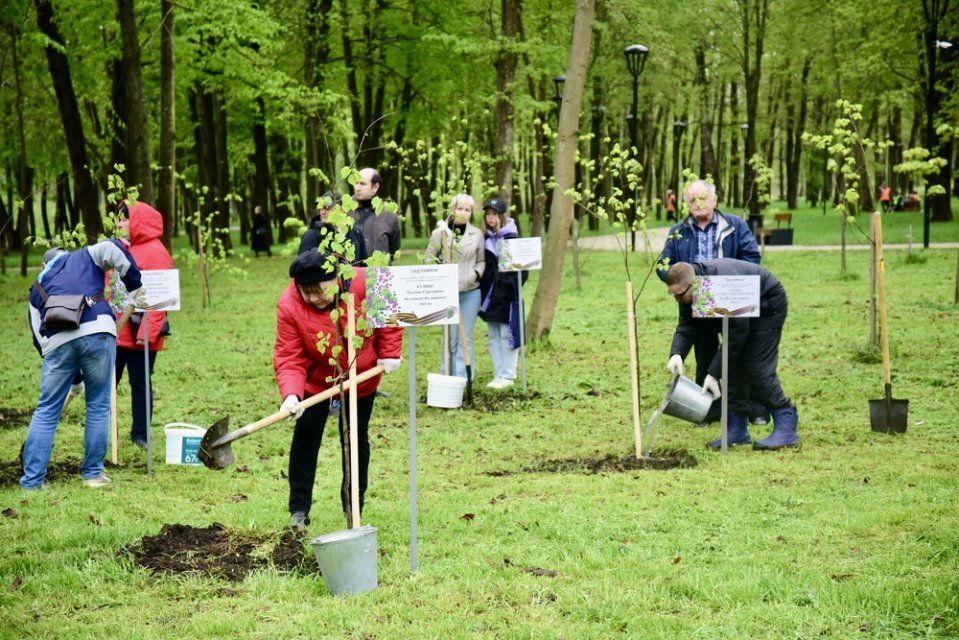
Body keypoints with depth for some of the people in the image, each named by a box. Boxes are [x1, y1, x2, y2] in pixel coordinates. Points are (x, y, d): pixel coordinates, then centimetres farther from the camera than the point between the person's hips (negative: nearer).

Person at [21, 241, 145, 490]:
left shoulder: (37, 288, 31)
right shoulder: (84, 257, 27)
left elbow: (39, 334, 25)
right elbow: (112, 249, 5)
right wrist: (135, 287, 9)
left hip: (57, 341, 2)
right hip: (98, 331, -2)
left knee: (46, 411, 10)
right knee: (98, 407, 11)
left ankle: (32, 479, 8)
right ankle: (93, 473, 14)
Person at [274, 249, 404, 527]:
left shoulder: (365, 283, -28)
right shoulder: (289, 306, -28)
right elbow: (289, 358, -27)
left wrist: (389, 353, -10)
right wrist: (290, 394, -43)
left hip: (362, 376, 1)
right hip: (316, 379, -1)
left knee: (357, 438, 7)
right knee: (306, 435, -6)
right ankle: (299, 510, 3)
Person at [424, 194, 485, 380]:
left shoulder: (477, 234, 5)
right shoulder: (440, 232, -1)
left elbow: (481, 260, 14)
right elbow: (429, 258, 4)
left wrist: (477, 273, -5)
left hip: (471, 291, 1)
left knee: (466, 338, 2)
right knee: (450, 338, 2)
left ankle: (463, 379, 3)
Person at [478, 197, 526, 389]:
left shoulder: (512, 239, -7)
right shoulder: (486, 239, 9)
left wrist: (510, 285, -15)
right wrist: (482, 290, 4)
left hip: (507, 296, -6)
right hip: (490, 296, 6)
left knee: (507, 336, -2)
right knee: (493, 338, 9)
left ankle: (508, 375, 5)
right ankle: (498, 374, 17)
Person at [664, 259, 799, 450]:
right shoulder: (688, 290, -14)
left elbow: (736, 335, -34)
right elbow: (686, 327, -10)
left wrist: (713, 374, -33)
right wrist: (676, 354, -31)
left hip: (769, 306, -8)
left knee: (757, 368, -16)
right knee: (732, 365, 1)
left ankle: (786, 429, -11)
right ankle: (737, 430, 7)